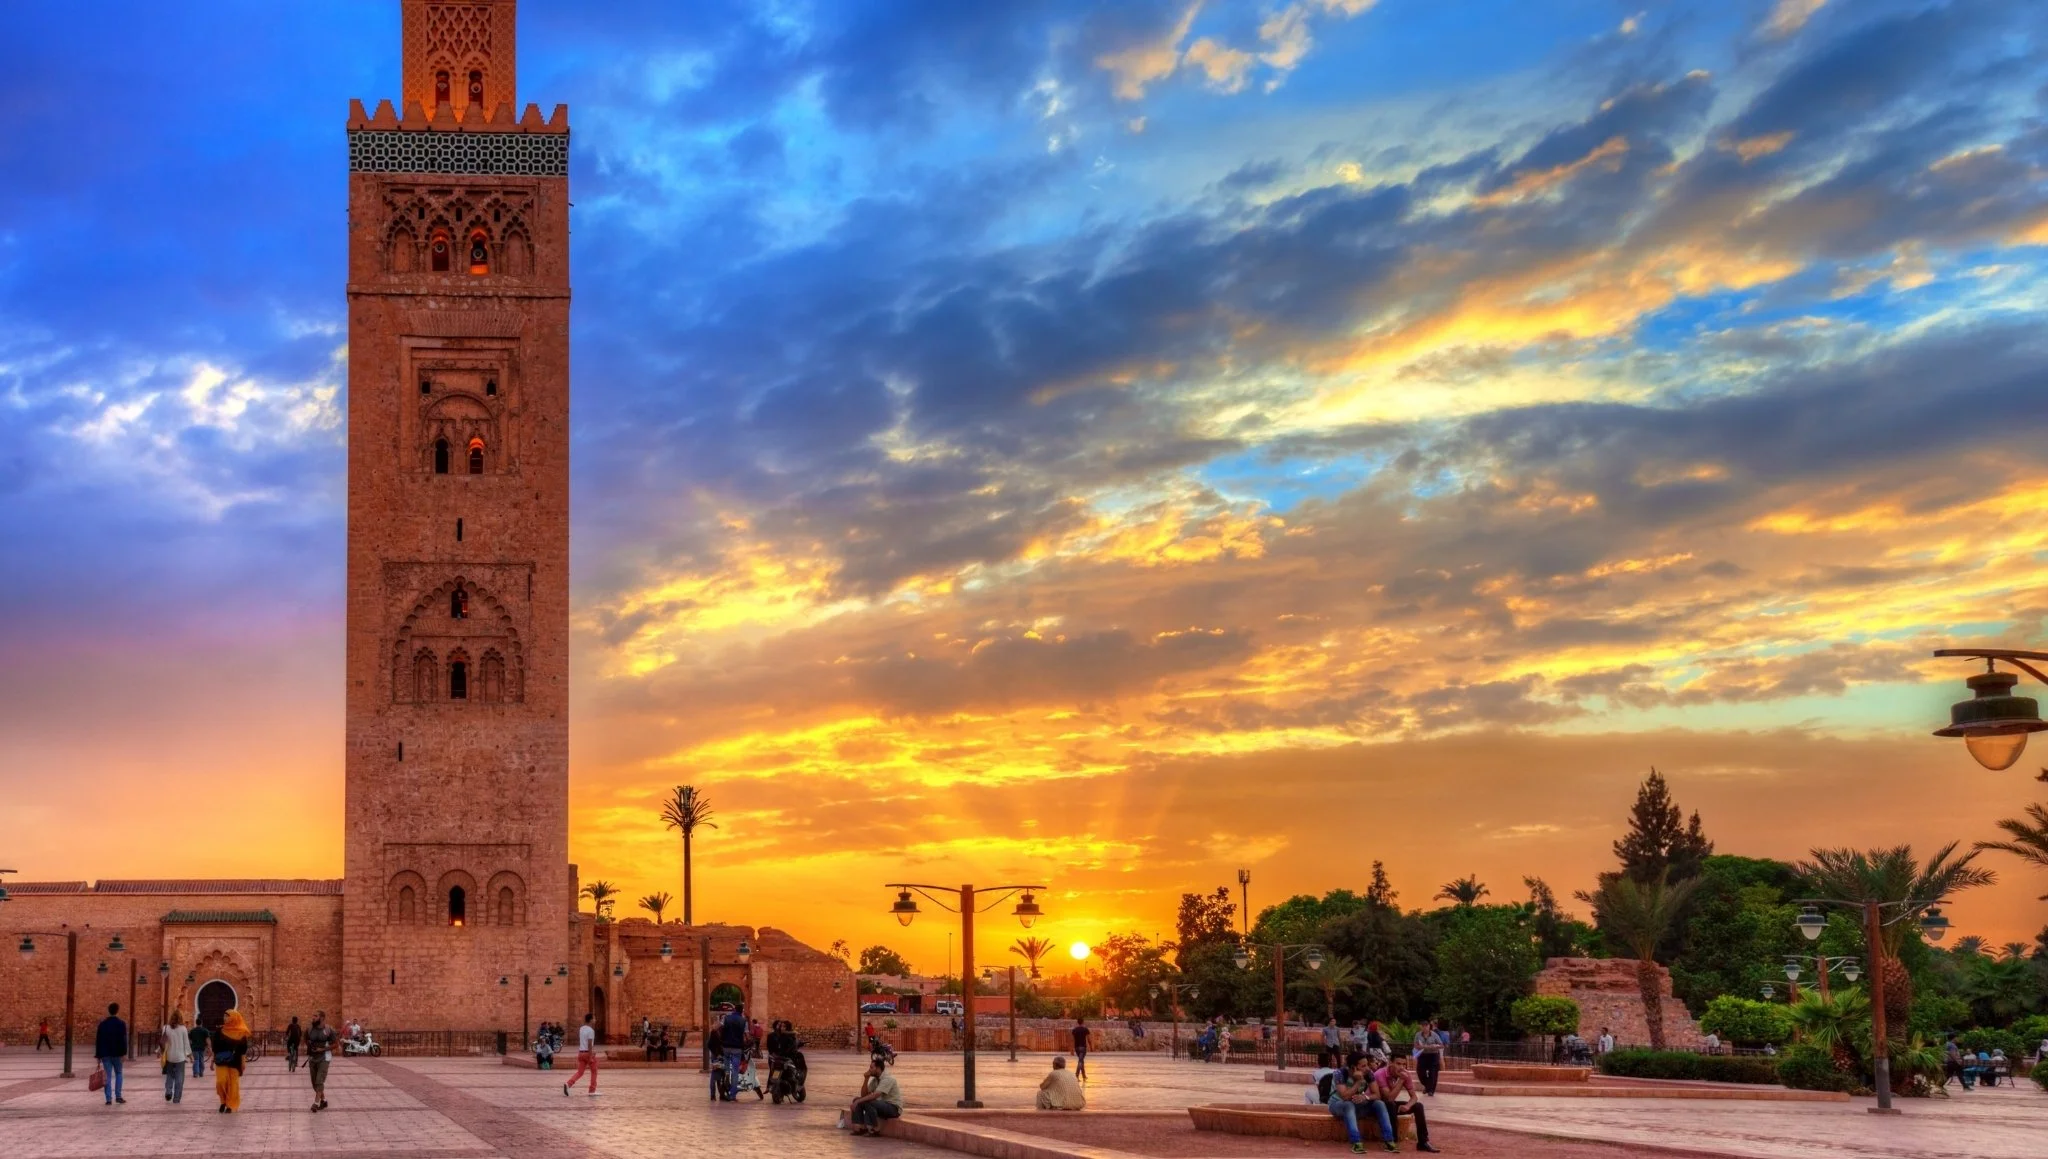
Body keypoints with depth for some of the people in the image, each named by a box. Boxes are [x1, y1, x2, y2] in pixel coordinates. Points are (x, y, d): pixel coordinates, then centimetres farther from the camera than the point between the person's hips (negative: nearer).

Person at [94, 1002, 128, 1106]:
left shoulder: (102, 1024, 4)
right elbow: (123, 1040, -11)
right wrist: (124, 1053, -11)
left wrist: (98, 1055, 8)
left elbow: (98, 1040, 5)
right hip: (117, 1053, -2)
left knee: (107, 1076, 3)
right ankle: (118, 1096, 6)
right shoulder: (121, 1024, -4)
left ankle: (109, 1099, -2)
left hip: (105, 1053, 2)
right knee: (118, 1073, 14)